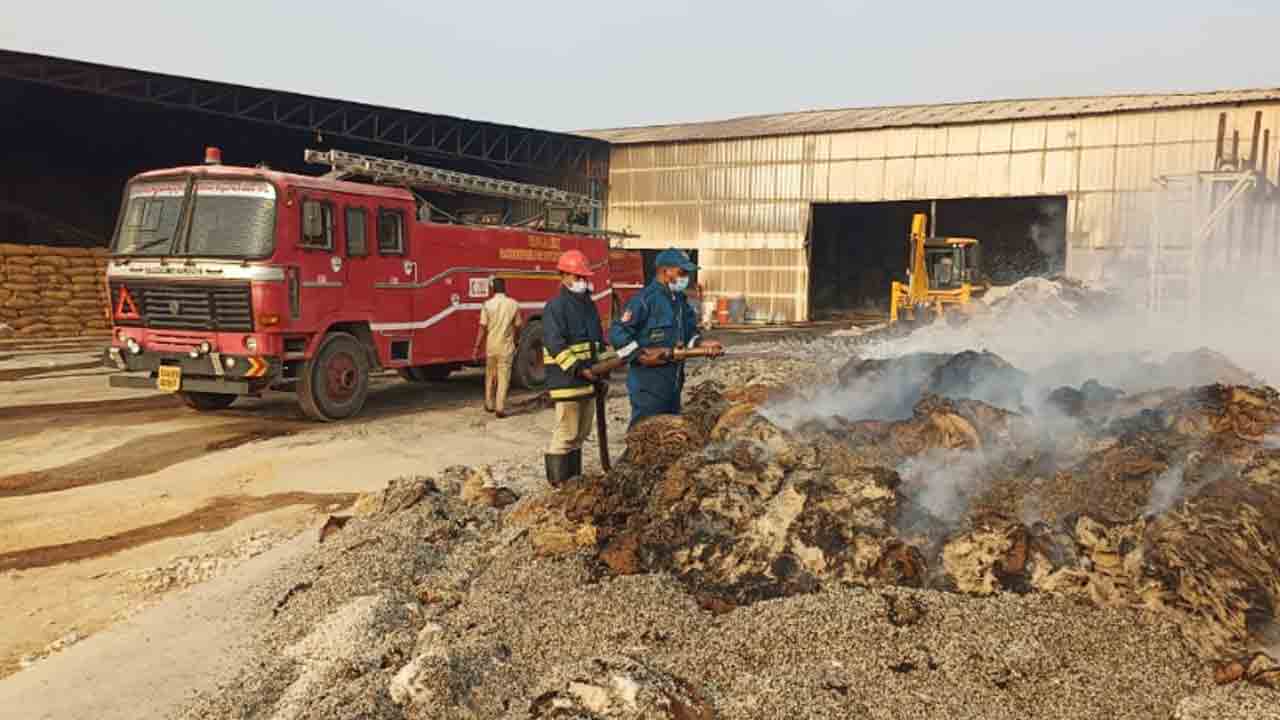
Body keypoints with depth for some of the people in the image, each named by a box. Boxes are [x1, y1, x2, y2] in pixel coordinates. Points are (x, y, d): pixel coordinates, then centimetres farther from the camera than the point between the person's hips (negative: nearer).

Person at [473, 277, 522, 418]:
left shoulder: (487, 304, -6)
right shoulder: (514, 304, -3)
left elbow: (483, 327, -7)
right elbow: (517, 326, 3)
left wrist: (477, 347, -1)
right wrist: (515, 341, 21)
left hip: (491, 346, 1)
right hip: (506, 347, -1)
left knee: (490, 377, 16)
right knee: (503, 378, 2)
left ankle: (489, 405, 26)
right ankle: (500, 408, -3)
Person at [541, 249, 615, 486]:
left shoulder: (589, 305, 17)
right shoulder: (556, 306, -11)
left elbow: (598, 338, 24)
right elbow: (556, 345, -19)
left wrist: (607, 360, 8)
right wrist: (579, 369, -23)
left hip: (588, 380, 9)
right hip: (566, 380, -9)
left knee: (581, 433, 15)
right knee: (566, 433, -7)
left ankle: (574, 476, 26)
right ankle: (558, 483, 1)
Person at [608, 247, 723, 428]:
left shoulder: (680, 299, 13)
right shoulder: (645, 299, -14)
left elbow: (690, 331, 18)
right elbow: (617, 333, -16)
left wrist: (701, 344, -2)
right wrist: (640, 354, -21)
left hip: (674, 380, 9)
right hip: (649, 384, -9)